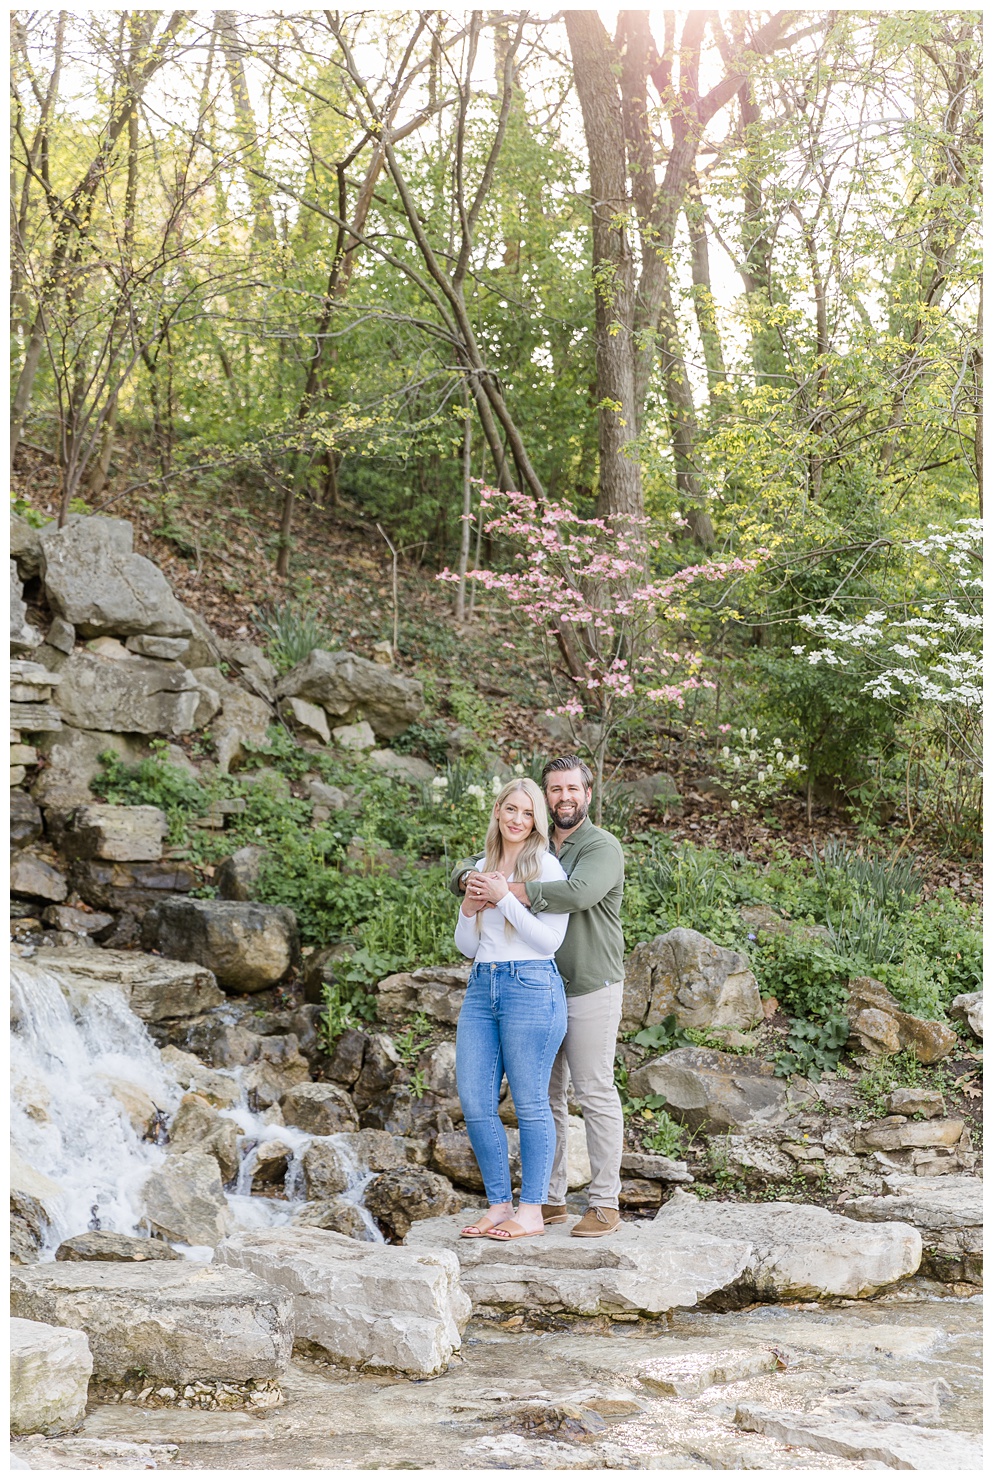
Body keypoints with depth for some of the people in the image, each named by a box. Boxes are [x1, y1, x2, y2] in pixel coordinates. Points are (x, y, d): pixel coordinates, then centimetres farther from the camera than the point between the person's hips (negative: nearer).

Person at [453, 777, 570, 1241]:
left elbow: (549, 939, -10)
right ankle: (498, 1204, 13)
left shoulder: (546, 866, -2)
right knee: (474, 1102, 3)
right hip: (481, 988, 6)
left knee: (530, 1103, -3)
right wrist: (468, 912, 0)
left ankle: (532, 1211, 5)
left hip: (531, 987, -6)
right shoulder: (481, 869, 16)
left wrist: (507, 899, -15)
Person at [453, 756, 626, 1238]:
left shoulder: (602, 847, -7)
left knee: (595, 1094, -4)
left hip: (590, 989, -6)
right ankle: (550, 1198, 17)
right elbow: (465, 870, 12)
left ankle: (605, 1204, 2)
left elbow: (578, 893, -28)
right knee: (543, 1095, 9)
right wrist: (471, 881, -14)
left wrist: (505, 890, -28)